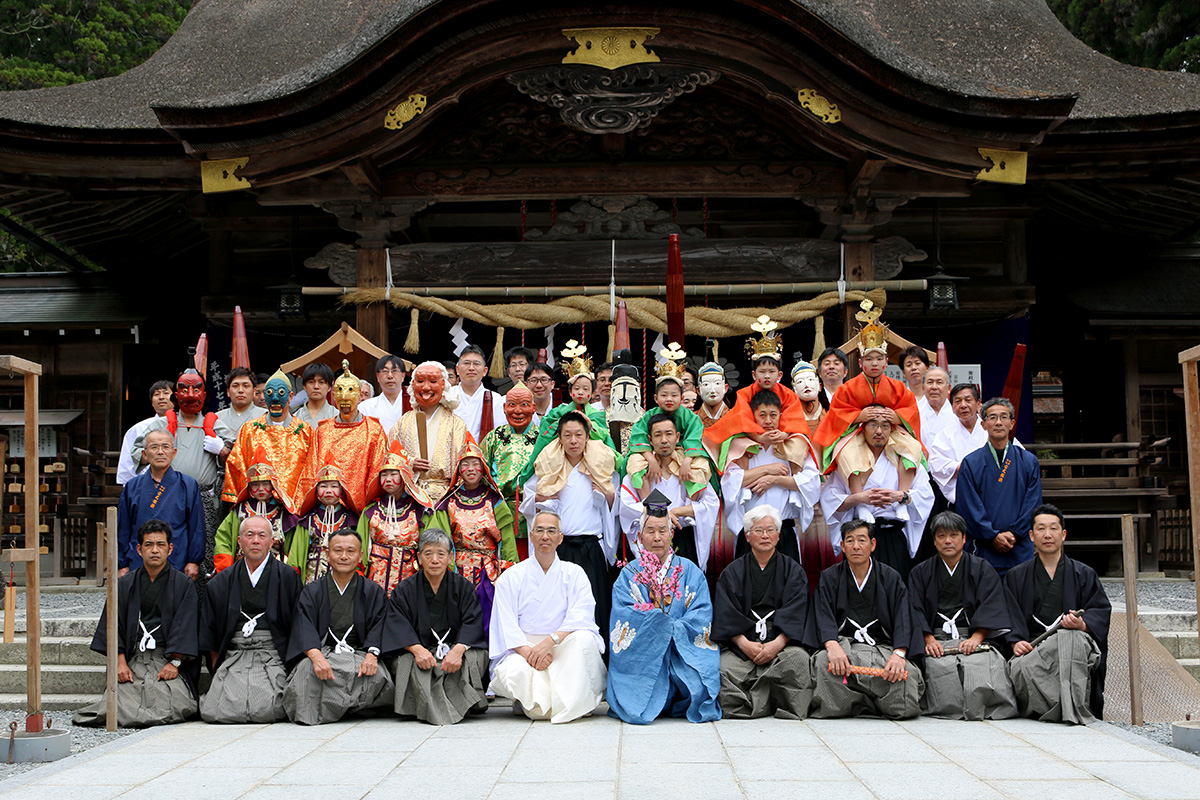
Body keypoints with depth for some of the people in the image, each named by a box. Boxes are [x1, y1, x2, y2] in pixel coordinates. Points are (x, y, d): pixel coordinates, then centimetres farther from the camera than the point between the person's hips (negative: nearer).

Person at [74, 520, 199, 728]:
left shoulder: (183, 584, 7)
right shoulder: (125, 585, 15)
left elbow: (185, 628, 0)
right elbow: (115, 625, 8)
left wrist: (175, 663, -12)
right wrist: (121, 662, -6)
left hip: (167, 662, -1)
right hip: (133, 659, 1)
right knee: (120, 700, -25)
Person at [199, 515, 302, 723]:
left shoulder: (287, 577, 6)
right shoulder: (220, 583, 15)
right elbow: (209, 633, 16)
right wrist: (218, 670, 8)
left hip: (273, 657, -2)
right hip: (233, 657, 2)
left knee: (264, 712, -24)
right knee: (213, 712, -18)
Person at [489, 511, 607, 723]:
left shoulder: (574, 574, 8)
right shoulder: (511, 577, 7)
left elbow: (581, 617, -8)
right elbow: (507, 626, -3)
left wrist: (550, 641, -24)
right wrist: (528, 651, -22)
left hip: (564, 651, 0)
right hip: (523, 648, 0)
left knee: (584, 638, -31)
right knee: (513, 672, -33)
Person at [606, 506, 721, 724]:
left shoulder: (690, 571, 13)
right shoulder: (629, 574, 10)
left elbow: (701, 615, 2)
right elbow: (624, 615, -5)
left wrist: (672, 629, -15)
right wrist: (665, 624, -15)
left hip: (684, 651, 2)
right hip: (642, 654, -1)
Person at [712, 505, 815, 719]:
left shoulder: (793, 571, 16)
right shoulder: (732, 572, 16)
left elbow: (795, 613, 2)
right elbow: (726, 614, 3)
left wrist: (778, 643, -16)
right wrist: (744, 644, -14)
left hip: (783, 643, 0)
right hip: (742, 644, 0)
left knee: (798, 659, -33)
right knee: (726, 667, -32)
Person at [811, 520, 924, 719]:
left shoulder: (891, 578, 11)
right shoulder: (829, 578, 10)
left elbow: (903, 620, -1)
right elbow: (823, 618, -5)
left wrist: (899, 654, -22)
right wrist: (832, 646, -28)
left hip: (882, 648, 1)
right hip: (843, 643, -1)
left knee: (905, 674, -31)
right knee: (823, 662, -35)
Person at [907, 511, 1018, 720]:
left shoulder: (982, 569, 16)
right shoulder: (920, 573, 19)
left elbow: (991, 608, 4)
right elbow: (915, 610, 7)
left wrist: (977, 637, -13)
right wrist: (928, 639, -12)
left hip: (975, 638, 0)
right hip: (937, 639, 0)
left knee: (982, 664, -36)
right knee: (940, 667, -35)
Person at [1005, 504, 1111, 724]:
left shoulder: (1084, 574, 17)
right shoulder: (1016, 576, 19)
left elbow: (1102, 610, 7)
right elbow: (1011, 616, 8)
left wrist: (1083, 624, -16)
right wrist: (1016, 641, -13)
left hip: (1072, 642, 0)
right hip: (1032, 647, 1)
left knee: (1073, 639, -38)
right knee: (1019, 668, -34)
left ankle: (1073, 709, -41)